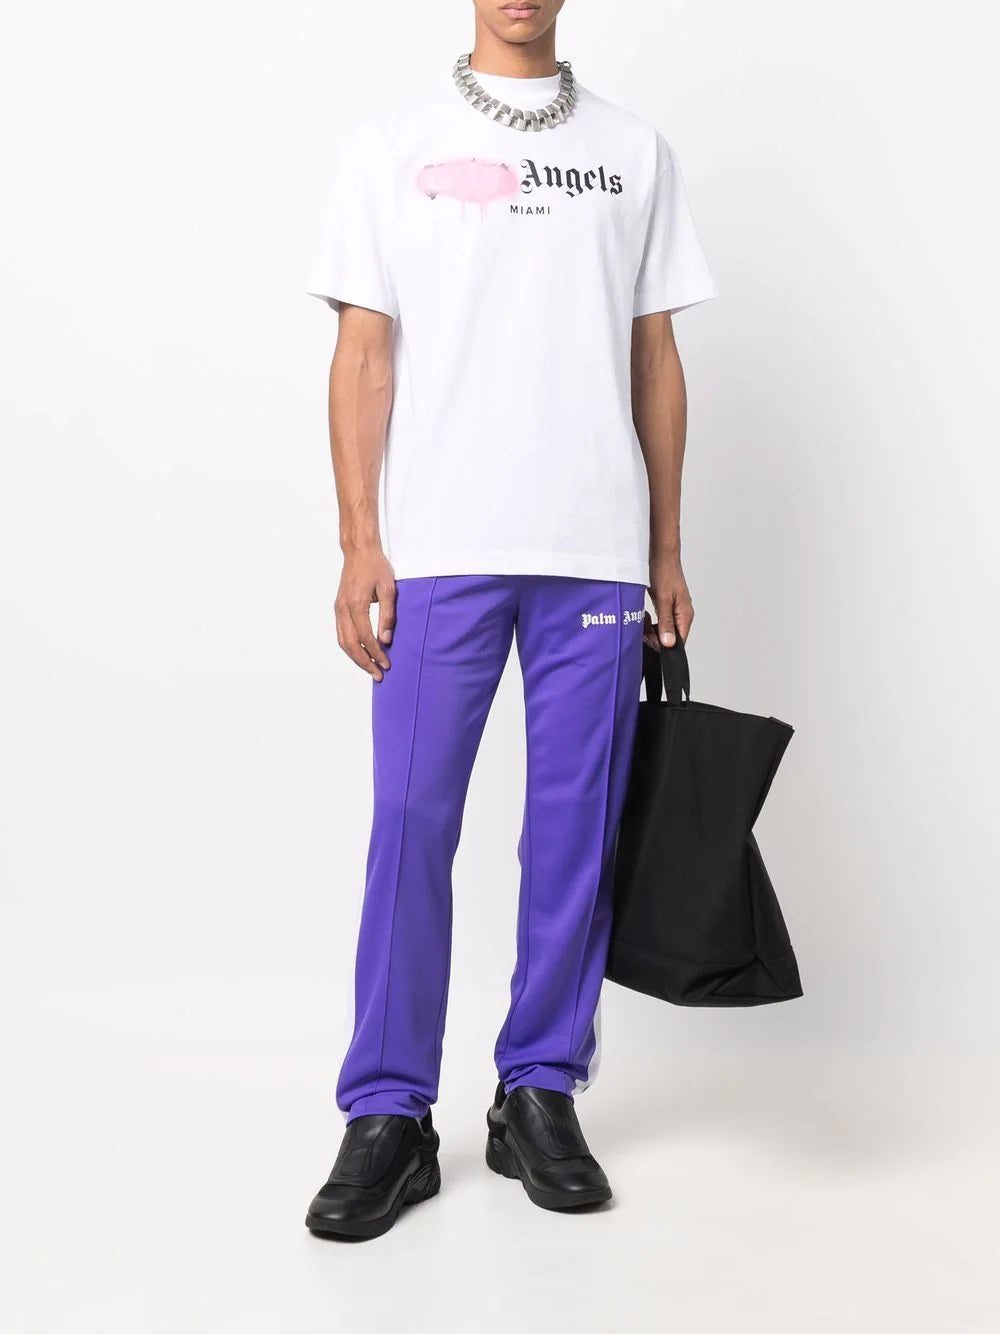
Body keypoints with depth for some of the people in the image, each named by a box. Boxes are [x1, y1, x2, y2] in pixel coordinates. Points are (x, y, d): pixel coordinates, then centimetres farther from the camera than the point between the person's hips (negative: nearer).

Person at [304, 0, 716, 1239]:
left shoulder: (633, 151, 13)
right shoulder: (393, 146, 8)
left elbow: (656, 363, 13)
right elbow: (363, 353, 3)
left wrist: (666, 551, 9)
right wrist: (359, 545, -5)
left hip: (596, 553, 2)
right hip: (438, 551, -1)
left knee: (575, 828, 4)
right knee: (410, 824, -2)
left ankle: (541, 1094, 17)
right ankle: (388, 1116, 8)